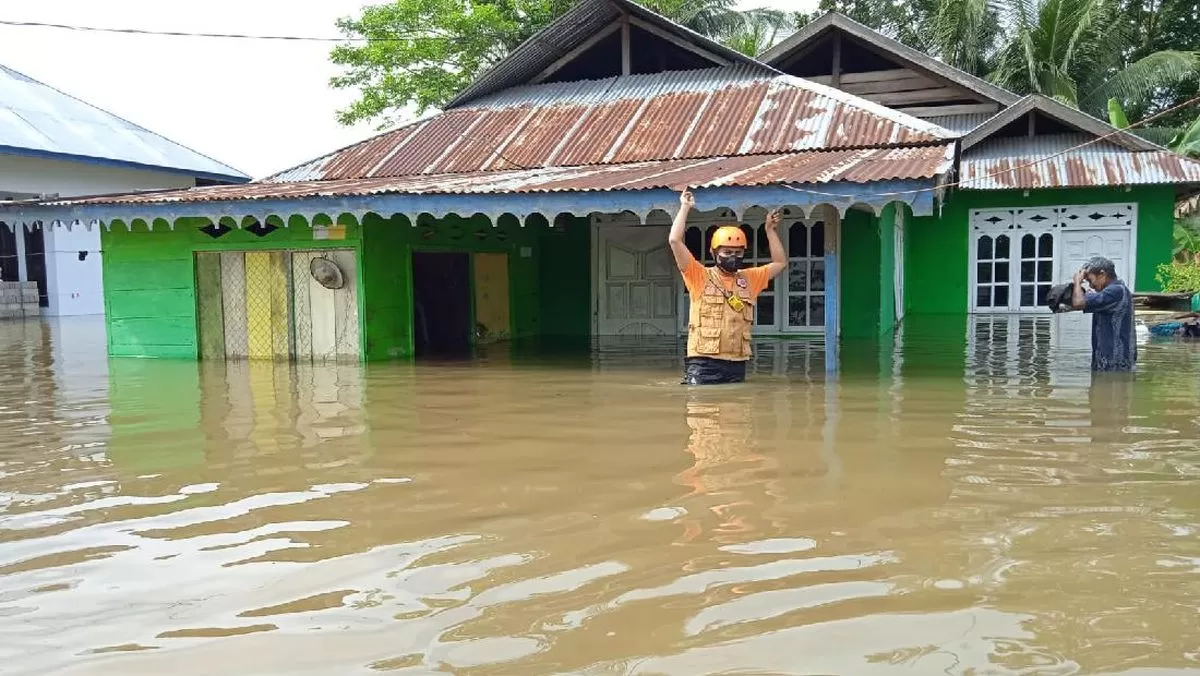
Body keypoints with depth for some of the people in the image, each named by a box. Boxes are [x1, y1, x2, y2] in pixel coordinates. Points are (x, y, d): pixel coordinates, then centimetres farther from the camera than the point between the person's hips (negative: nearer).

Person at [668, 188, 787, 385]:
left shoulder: (749, 279, 16)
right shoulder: (701, 276, 2)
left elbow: (780, 263, 25)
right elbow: (675, 240, -6)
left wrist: (770, 230, 20)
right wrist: (685, 208, 1)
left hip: (737, 365, 5)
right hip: (703, 364, -4)